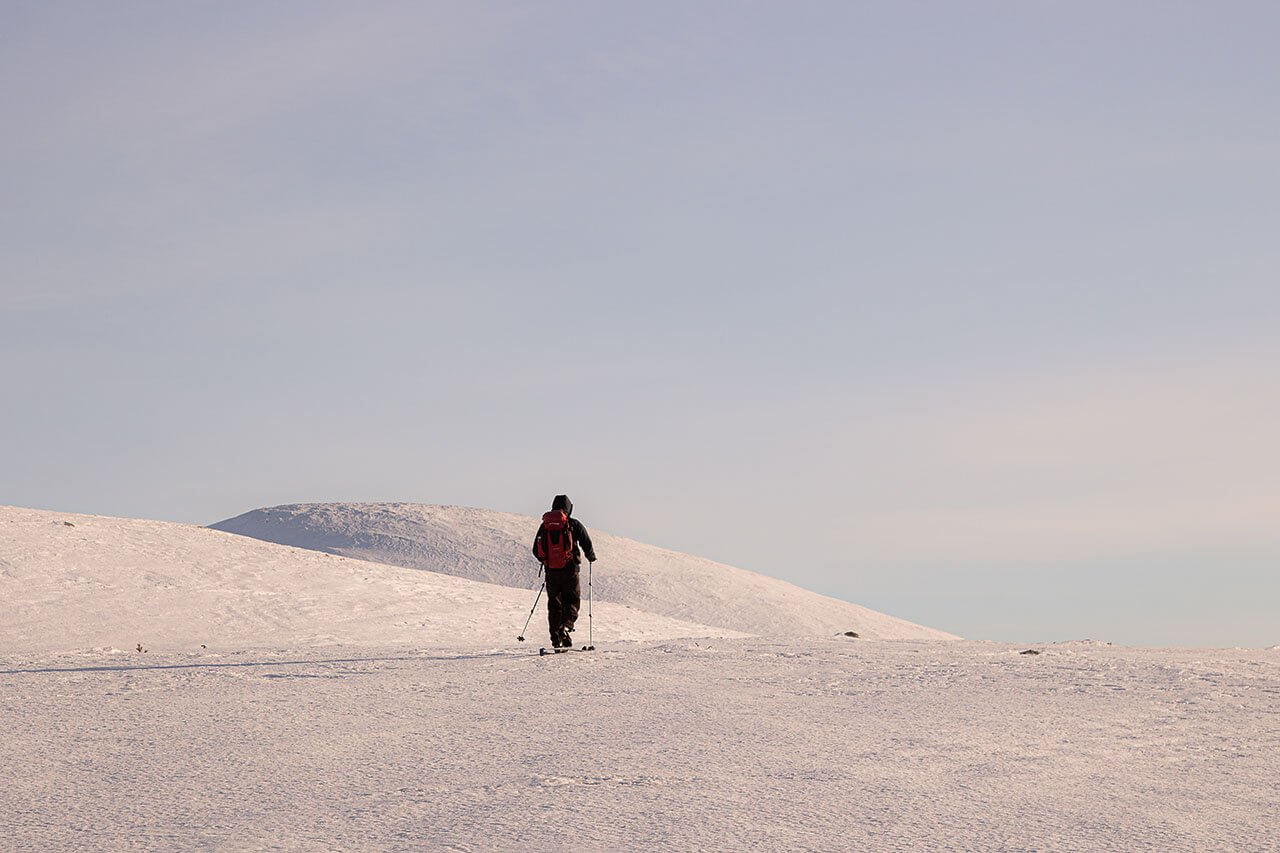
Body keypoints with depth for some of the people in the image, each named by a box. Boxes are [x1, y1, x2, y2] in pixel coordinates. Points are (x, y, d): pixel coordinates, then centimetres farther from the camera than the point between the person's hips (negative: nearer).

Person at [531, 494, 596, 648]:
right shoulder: (573, 524, -2)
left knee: (554, 603, 12)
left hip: (551, 571, 3)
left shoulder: (544, 524, 8)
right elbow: (587, 543, -4)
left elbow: (536, 550, 11)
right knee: (573, 601, 9)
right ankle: (566, 627, -15)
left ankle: (555, 637, 8)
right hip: (569, 570, -3)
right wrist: (591, 557, 17)